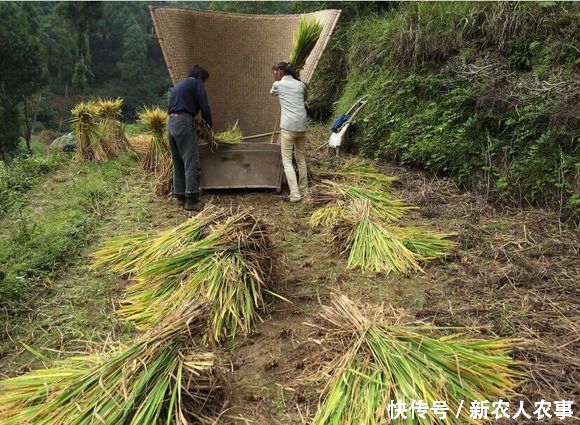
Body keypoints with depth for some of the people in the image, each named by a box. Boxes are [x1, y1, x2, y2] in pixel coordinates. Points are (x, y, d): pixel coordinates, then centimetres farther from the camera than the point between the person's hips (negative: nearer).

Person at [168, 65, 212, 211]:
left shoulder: (178, 85, 28)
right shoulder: (197, 83, 5)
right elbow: (204, 106, -5)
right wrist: (209, 124, 11)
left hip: (171, 122, 8)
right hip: (184, 122, -8)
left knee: (178, 162, 13)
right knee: (191, 163, -9)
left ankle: (180, 196, 16)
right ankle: (191, 200, -14)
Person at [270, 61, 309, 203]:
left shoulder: (278, 85, 2)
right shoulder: (301, 85, 14)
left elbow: (272, 93, 25)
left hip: (288, 126, -5)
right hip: (302, 125, 5)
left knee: (287, 161, -2)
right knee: (301, 159, 15)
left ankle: (295, 194, -10)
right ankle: (304, 191, 22)